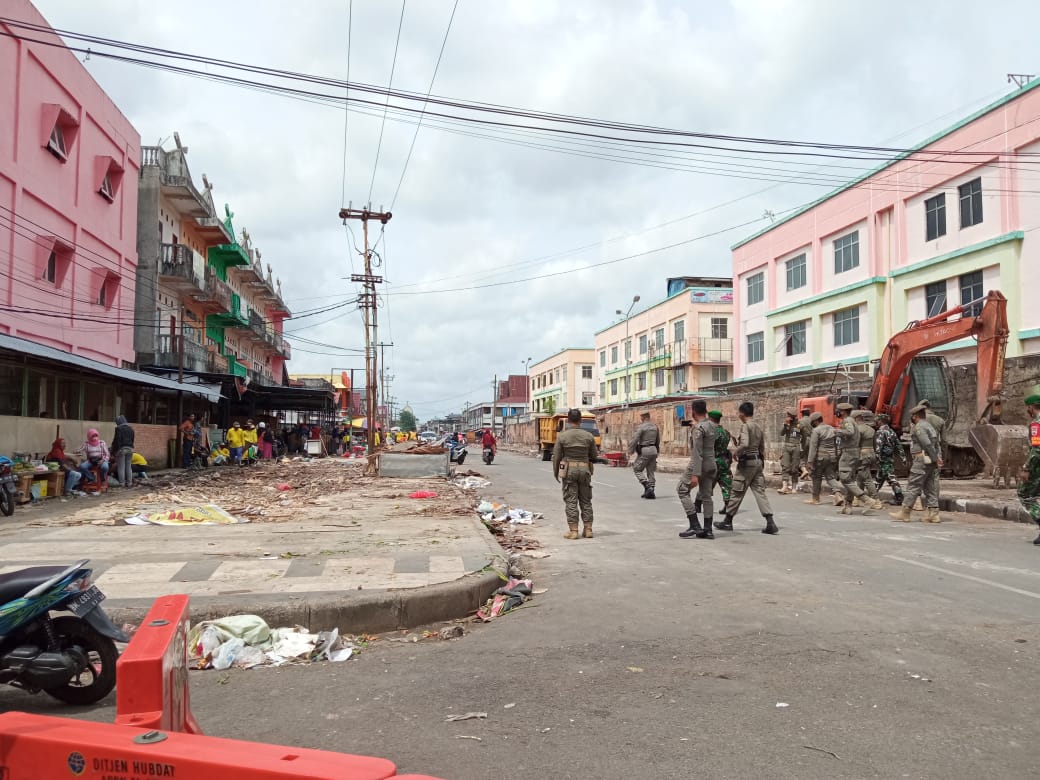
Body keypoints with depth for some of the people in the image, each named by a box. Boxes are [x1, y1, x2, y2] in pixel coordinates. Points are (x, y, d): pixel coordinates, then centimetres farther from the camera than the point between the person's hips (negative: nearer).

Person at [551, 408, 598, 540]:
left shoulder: (562, 436, -6)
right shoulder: (588, 435, 0)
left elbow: (556, 456, -3)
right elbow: (594, 456, 6)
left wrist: (555, 473, 10)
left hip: (568, 470, -2)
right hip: (584, 469, 2)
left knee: (571, 501, 1)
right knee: (586, 501, 11)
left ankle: (573, 531, 0)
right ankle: (588, 529, 12)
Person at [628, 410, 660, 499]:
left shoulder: (641, 427, -12)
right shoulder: (655, 427, 9)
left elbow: (635, 439, -16)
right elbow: (658, 441, 18)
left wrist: (630, 450, -6)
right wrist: (657, 451, 30)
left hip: (644, 451, -7)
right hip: (653, 450, 7)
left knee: (637, 469, 5)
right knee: (651, 471, 12)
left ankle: (647, 486, -11)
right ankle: (650, 492, 12)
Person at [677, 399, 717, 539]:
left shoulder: (698, 428, -16)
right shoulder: (712, 425, 9)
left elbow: (697, 453, -21)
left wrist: (695, 474, -24)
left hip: (699, 464, -8)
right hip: (712, 465, 8)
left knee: (682, 490, 1)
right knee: (707, 496, 11)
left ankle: (695, 525, -5)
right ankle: (708, 530, 11)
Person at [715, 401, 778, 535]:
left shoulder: (745, 426, -13)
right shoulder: (759, 427, 11)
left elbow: (745, 444, -26)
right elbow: (762, 446, 16)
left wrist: (735, 452, -10)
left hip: (746, 462, -7)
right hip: (758, 460, 7)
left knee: (737, 492, 4)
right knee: (759, 491, 5)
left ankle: (727, 521, 16)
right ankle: (770, 523, -4)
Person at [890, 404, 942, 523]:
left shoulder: (919, 427, -11)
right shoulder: (930, 427, 20)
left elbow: (927, 444, -19)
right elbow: (936, 445, 15)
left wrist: (935, 459, -13)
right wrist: (938, 458, 4)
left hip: (922, 460, -9)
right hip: (930, 462, 9)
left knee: (913, 486, -7)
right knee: (929, 487, 10)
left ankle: (904, 513, -5)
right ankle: (933, 514, 8)